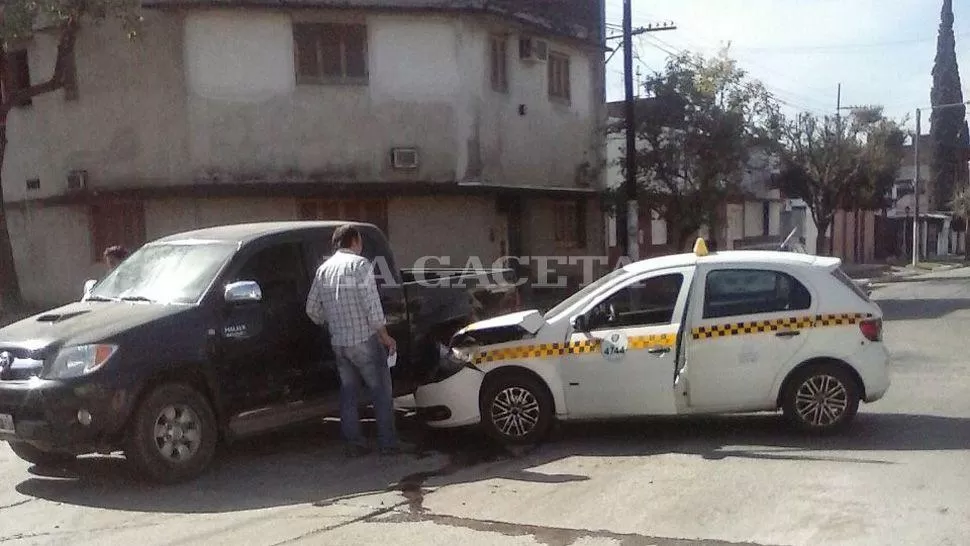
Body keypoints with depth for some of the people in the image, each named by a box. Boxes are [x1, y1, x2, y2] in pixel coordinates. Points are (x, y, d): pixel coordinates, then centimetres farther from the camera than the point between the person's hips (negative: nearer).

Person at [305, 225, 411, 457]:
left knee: (348, 392, 14)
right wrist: (385, 336, -8)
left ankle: (354, 442, 16)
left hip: (338, 343, 6)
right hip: (364, 341, -6)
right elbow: (372, 305, -15)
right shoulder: (360, 264, -9)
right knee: (381, 391, 3)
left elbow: (312, 309, 12)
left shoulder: (323, 269, 10)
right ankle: (388, 442, 6)